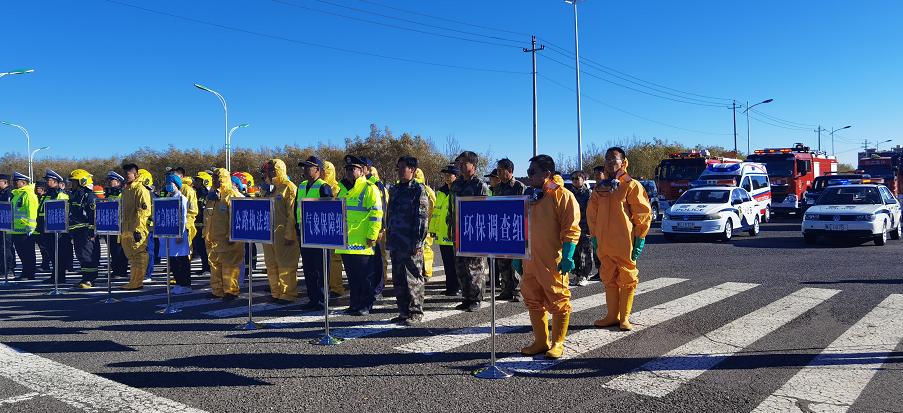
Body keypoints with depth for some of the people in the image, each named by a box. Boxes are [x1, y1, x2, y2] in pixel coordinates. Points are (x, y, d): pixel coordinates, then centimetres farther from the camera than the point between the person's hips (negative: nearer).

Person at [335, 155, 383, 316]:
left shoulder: (369, 188, -7)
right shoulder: (342, 189, 17)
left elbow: (376, 214, -13)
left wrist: (372, 236, -17)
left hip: (362, 242, -7)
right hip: (345, 242, 7)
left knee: (366, 276, 1)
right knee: (352, 276, 13)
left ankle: (366, 305, 10)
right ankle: (355, 303, 23)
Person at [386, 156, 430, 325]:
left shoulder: (418, 189, -5)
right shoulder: (394, 190, 16)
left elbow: (422, 217, -10)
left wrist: (418, 241, -16)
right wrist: (388, 240, 15)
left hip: (411, 244, -7)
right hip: (396, 243, 7)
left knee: (413, 278, -2)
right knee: (398, 279, 11)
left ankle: (416, 312, 7)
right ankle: (404, 312, 20)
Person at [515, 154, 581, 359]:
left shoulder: (562, 196, -7)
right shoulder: (529, 197, 15)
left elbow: (571, 229, -12)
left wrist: (567, 257, -19)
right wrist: (518, 256, 16)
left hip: (553, 262, -7)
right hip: (530, 261, 7)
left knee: (558, 302, 2)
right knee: (533, 302, 12)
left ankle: (557, 343, 14)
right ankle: (540, 341, 24)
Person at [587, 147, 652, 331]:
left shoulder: (631, 185, -5)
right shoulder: (600, 187, 12)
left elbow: (643, 214, -6)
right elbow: (592, 213, 18)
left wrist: (639, 239, -8)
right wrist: (595, 235, 11)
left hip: (625, 244, -5)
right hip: (604, 244, 6)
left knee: (627, 281, 3)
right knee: (609, 280, 11)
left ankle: (625, 317, 11)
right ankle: (612, 315, 21)